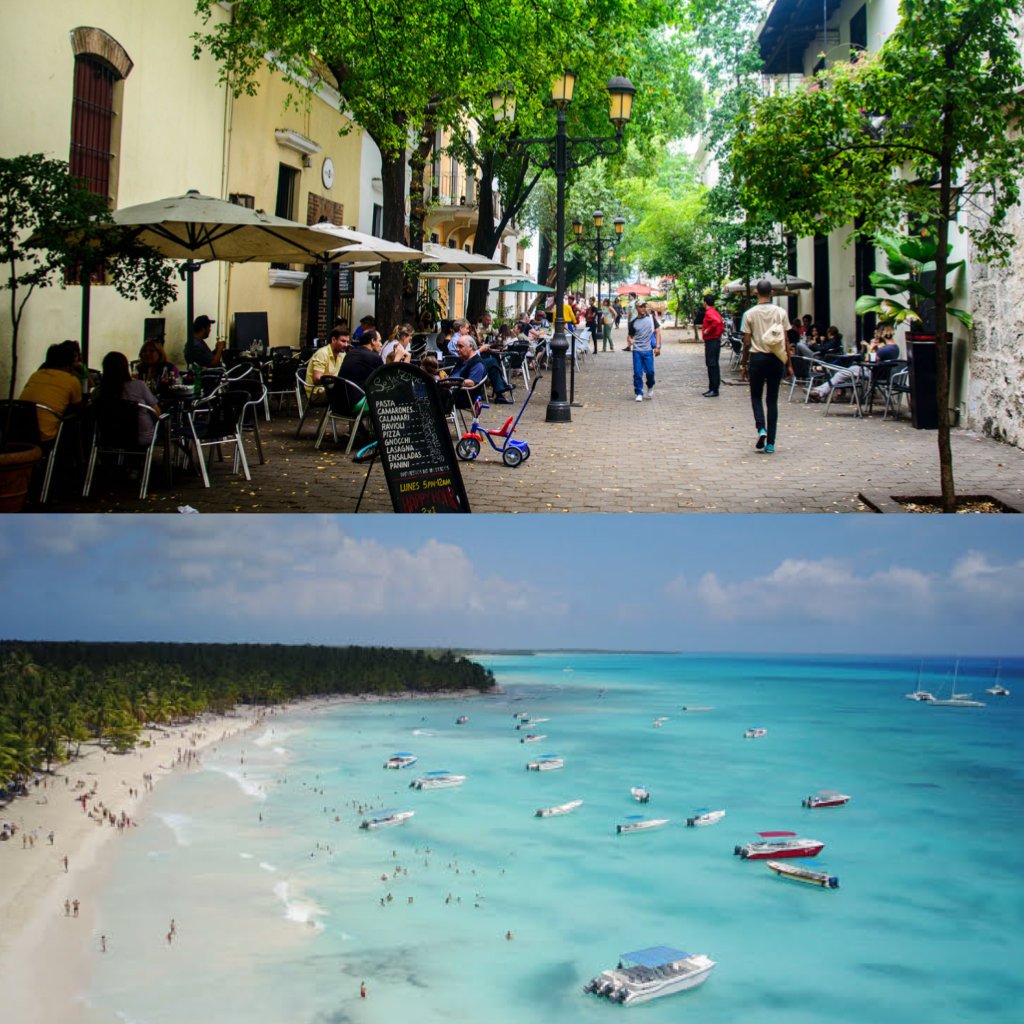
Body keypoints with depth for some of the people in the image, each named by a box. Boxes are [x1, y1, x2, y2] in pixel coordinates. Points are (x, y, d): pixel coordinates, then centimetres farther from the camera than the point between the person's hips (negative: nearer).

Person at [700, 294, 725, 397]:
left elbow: (716, 322, -33)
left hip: (711, 341, -10)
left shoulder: (709, 313, -15)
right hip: (716, 340, 10)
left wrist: (708, 330, -22)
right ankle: (712, 388, 19)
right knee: (713, 365, 13)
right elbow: (722, 323, 22)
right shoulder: (715, 312, 15)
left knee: (712, 365, -9)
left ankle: (714, 390, -9)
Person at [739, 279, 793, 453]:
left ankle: (761, 428, -12)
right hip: (776, 359, 1)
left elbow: (746, 343, -3)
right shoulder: (781, 313, 0)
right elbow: (785, 341, 0)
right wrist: (789, 364, 8)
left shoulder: (750, 314, -4)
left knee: (756, 396, 14)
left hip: (757, 358, -1)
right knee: (772, 400, 7)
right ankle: (770, 443, 6)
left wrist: (743, 364, 7)